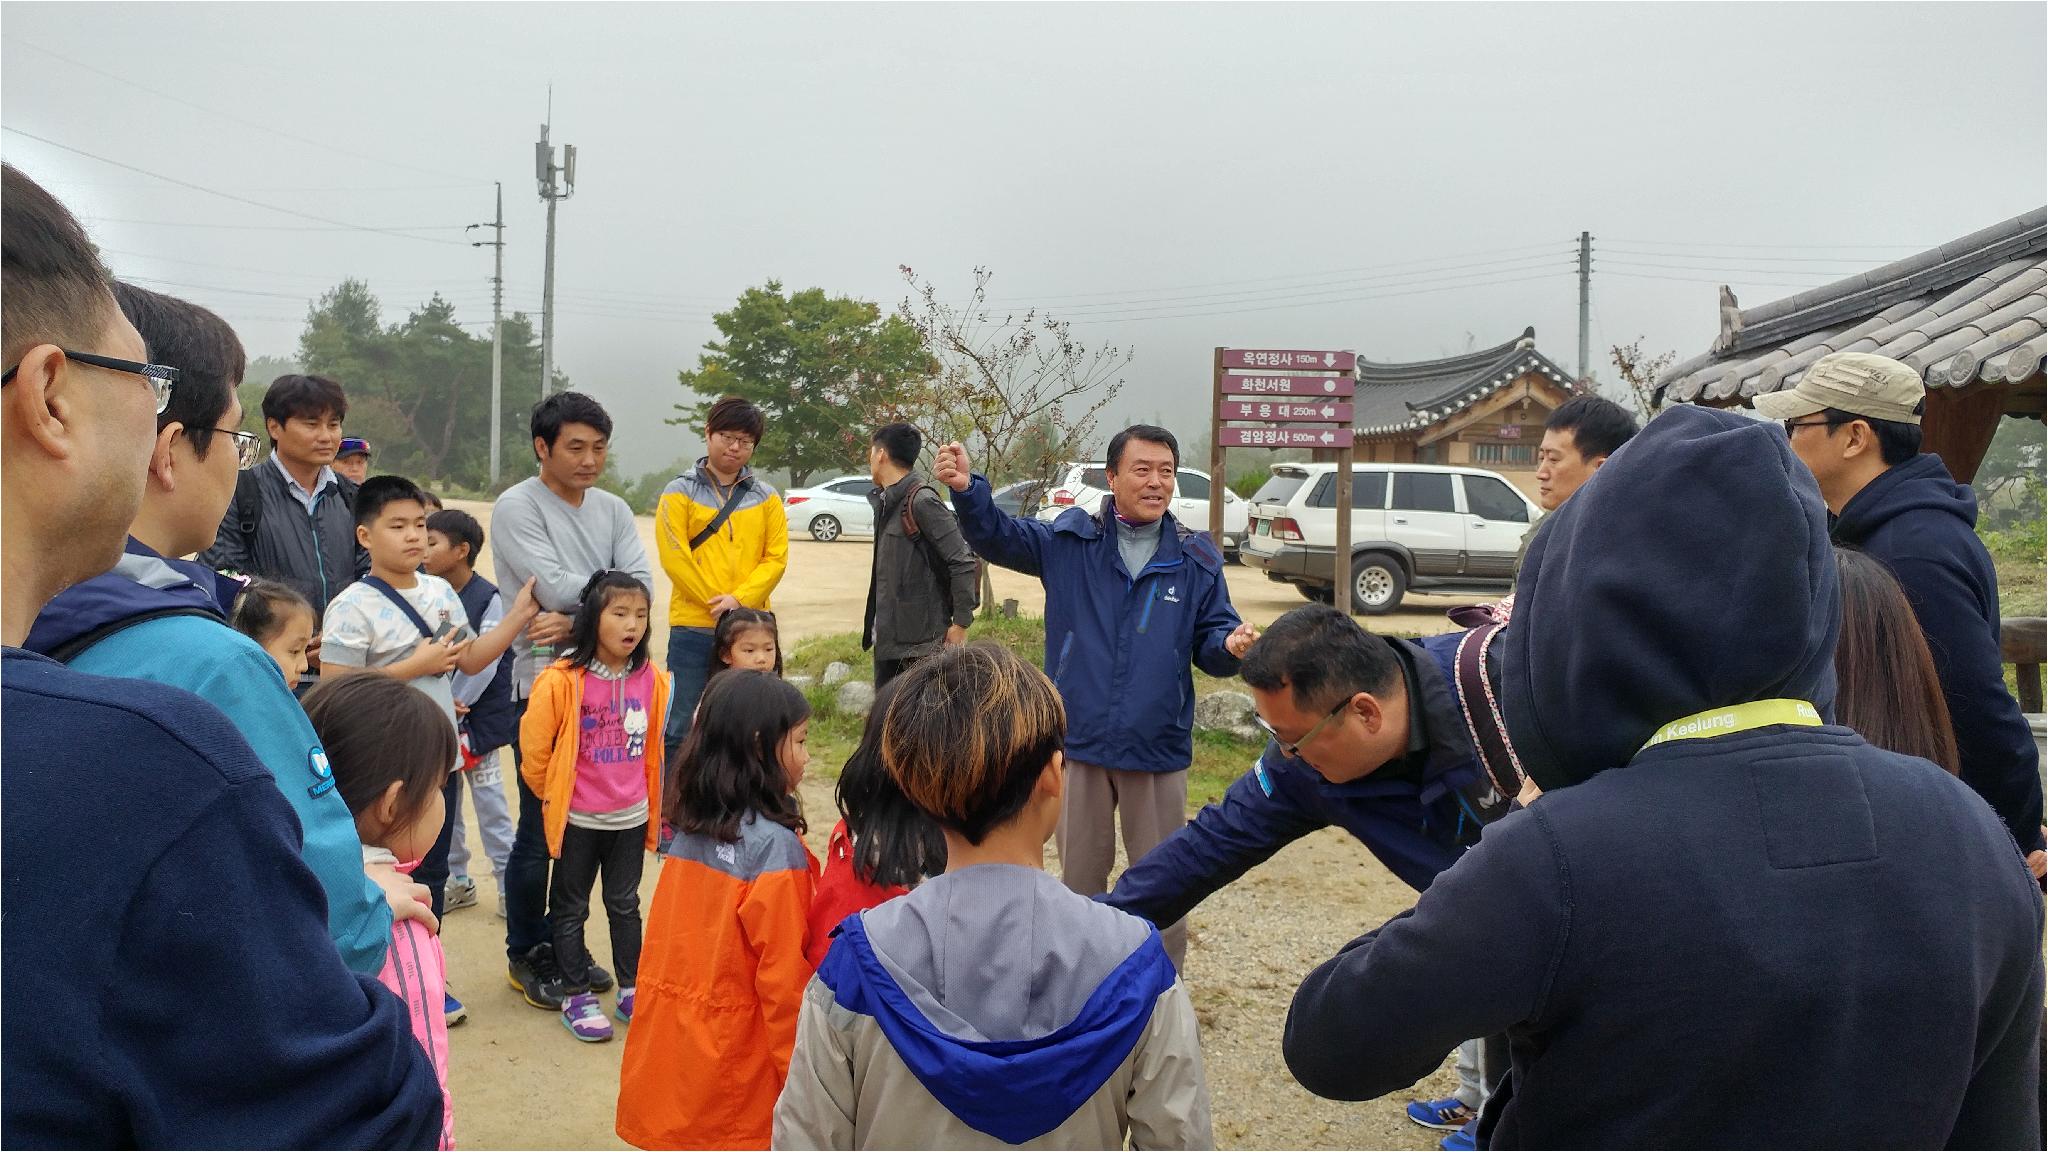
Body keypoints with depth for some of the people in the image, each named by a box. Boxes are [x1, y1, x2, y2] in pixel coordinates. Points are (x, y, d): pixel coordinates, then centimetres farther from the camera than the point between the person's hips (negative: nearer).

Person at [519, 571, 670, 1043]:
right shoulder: (562, 681, -19)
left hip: (630, 817, 4)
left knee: (625, 905, 17)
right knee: (571, 909, 11)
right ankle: (575, 996, 24)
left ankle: (631, 989, 29)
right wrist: (553, 794, 1)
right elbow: (534, 747, -9)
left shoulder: (651, 679, -5)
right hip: (578, 820, -3)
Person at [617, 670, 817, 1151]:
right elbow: (781, 977, -17)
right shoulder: (775, 845, -20)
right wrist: (799, 1073, -9)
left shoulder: (689, 827, 1)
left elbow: (672, 941, 8)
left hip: (670, 1035, 6)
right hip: (734, 1057, -6)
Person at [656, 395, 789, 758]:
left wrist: (739, 599, -13)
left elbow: (776, 557, 2)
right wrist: (718, 606, -11)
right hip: (692, 629, -3)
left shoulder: (766, 497, 10)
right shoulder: (680, 493, 2)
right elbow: (674, 558, -7)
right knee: (678, 727, 1)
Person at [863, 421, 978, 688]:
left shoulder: (922, 501, -16)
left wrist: (960, 624, -16)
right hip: (888, 637, 9)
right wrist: (874, 627, 15)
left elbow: (964, 563, -19)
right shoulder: (887, 501, 13)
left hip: (922, 640, -9)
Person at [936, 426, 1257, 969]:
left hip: (1159, 748, 0)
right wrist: (967, 491, -27)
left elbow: (1209, 639, 4)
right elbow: (996, 536, -7)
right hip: (1079, 742, 0)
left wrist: (1230, 646, -21)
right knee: (1079, 876, 17)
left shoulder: (1195, 558, 0)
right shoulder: (1070, 541, -2)